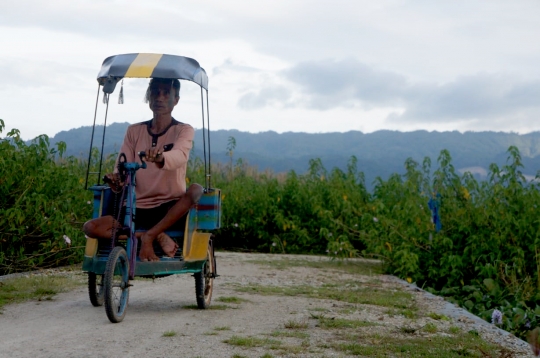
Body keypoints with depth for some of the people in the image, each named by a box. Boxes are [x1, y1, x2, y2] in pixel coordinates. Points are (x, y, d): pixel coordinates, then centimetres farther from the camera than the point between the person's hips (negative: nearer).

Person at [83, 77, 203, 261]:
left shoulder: (183, 130, 1)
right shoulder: (134, 131, 10)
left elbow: (180, 155, -23)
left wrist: (161, 158, -47)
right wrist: (117, 181, -25)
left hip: (169, 209, -2)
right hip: (137, 209, 3)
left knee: (196, 190, -34)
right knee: (90, 228, -19)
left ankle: (148, 236, -24)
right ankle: (157, 236, -17)